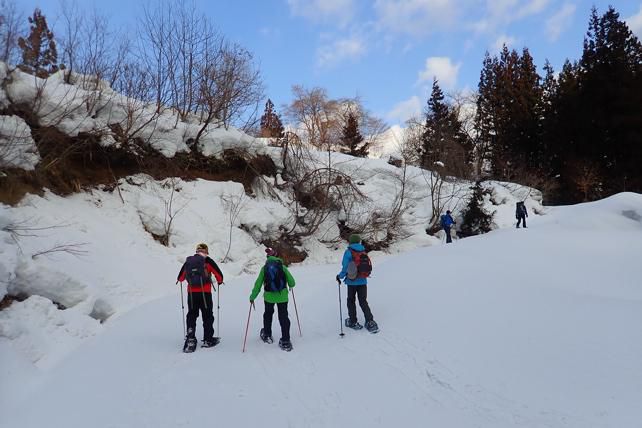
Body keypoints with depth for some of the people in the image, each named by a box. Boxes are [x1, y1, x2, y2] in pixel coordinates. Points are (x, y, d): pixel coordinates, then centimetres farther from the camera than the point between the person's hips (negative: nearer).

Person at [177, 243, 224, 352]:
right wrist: (219, 281, 18)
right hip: (205, 293, -3)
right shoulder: (207, 261, -5)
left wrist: (180, 280, 38)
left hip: (191, 293, 3)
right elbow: (218, 273, -4)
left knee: (191, 316, 12)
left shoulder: (188, 261, 5)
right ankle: (208, 340, 14)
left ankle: (190, 338, 1)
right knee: (207, 316, 9)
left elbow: (181, 277, 14)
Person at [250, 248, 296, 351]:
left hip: (269, 296, 1)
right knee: (283, 317, 5)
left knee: (268, 314, 23)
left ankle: (267, 335, 36)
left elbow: (258, 284, -3)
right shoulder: (282, 267, -5)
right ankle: (285, 341, 2)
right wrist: (290, 285, 22)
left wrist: (252, 296, 5)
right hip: (282, 296, -1)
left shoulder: (264, 268, -3)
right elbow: (292, 282, -2)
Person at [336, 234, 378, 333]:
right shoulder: (364, 253, 2)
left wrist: (339, 276, -1)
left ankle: (353, 322, 20)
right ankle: (370, 322, 4)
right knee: (363, 302, 14)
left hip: (352, 282, -4)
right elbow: (369, 267, 6)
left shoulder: (348, 252, -11)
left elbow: (345, 268, -16)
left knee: (351, 301, 15)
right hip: (363, 281, 4)